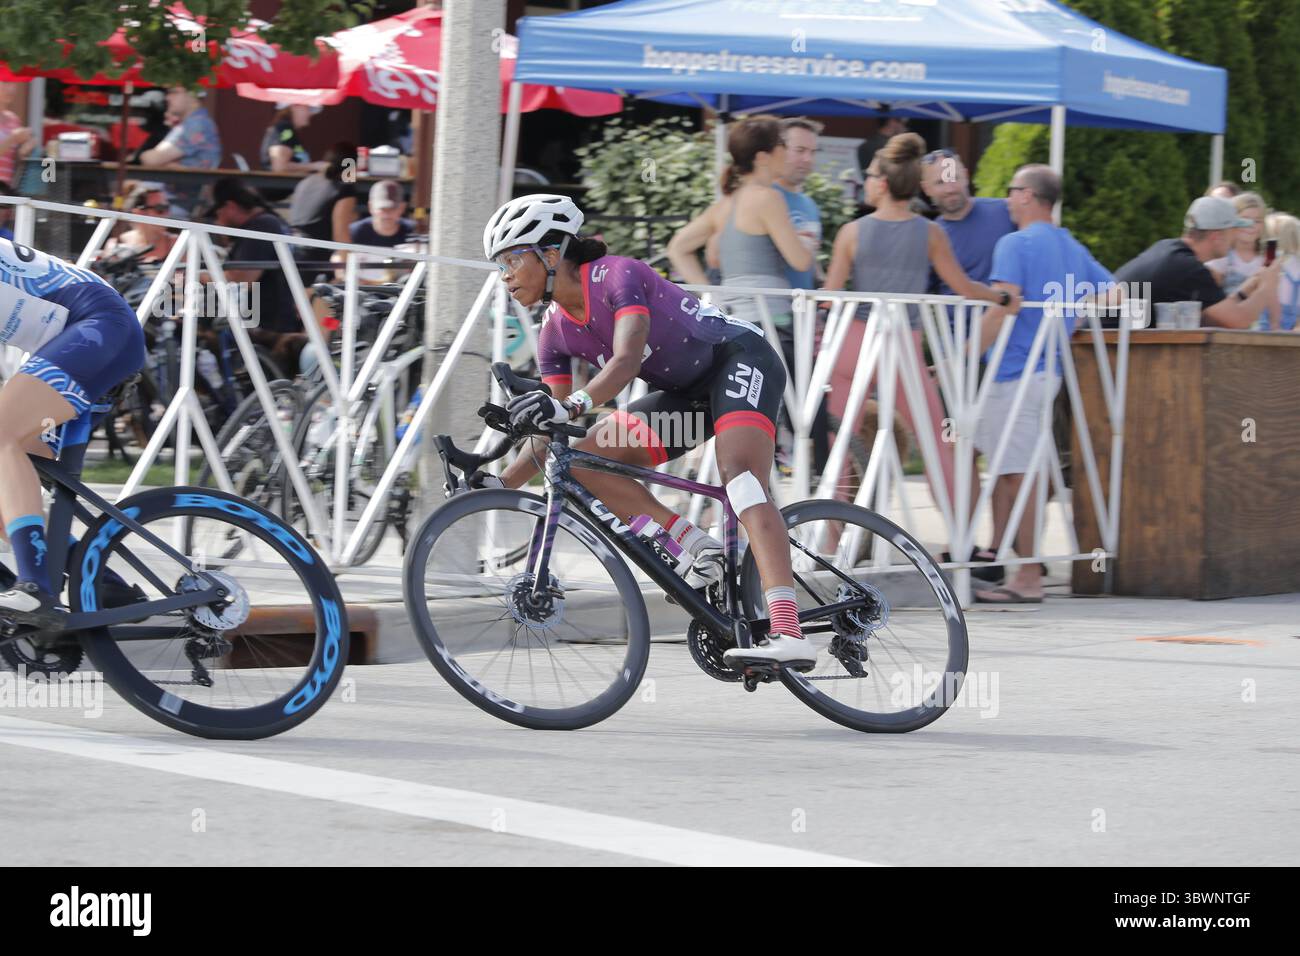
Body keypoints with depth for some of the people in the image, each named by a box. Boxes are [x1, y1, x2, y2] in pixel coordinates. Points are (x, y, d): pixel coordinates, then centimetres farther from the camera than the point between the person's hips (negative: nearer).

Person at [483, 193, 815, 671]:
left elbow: (627, 360, -38)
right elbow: (554, 434, 0)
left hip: (740, 357, -8)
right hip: (688, 394, 8)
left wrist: (570, 406, -54)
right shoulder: (556, 334, -1)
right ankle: (698, 547, -9)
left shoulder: (617, 275, -23)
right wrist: (501, 483, -14)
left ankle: (789, 635, -45)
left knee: (739, 477, -31)